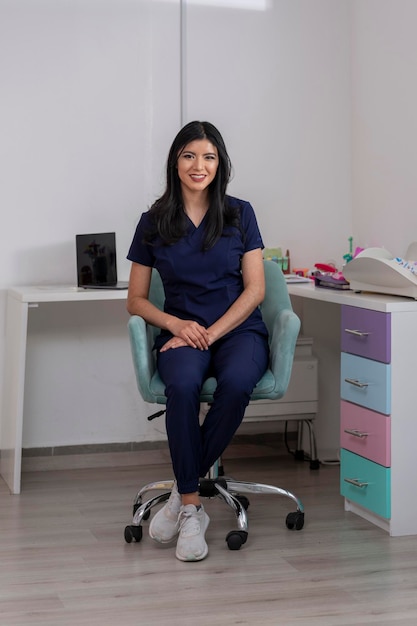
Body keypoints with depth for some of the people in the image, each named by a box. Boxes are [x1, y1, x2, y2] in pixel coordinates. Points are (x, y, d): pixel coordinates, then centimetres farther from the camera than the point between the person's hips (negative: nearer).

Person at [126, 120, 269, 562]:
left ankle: (183, 492, -20)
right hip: (181, 332, 0)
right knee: (182, 386, -35)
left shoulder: (240, 214, 6)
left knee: (236, 383, -36)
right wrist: (177, 324, -9)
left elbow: (254, 289, 1)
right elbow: (135, 300, 10)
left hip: (238, 330, 0)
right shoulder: (154, 222, 8)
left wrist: (211, 333, -11)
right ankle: (192, 510, -25)